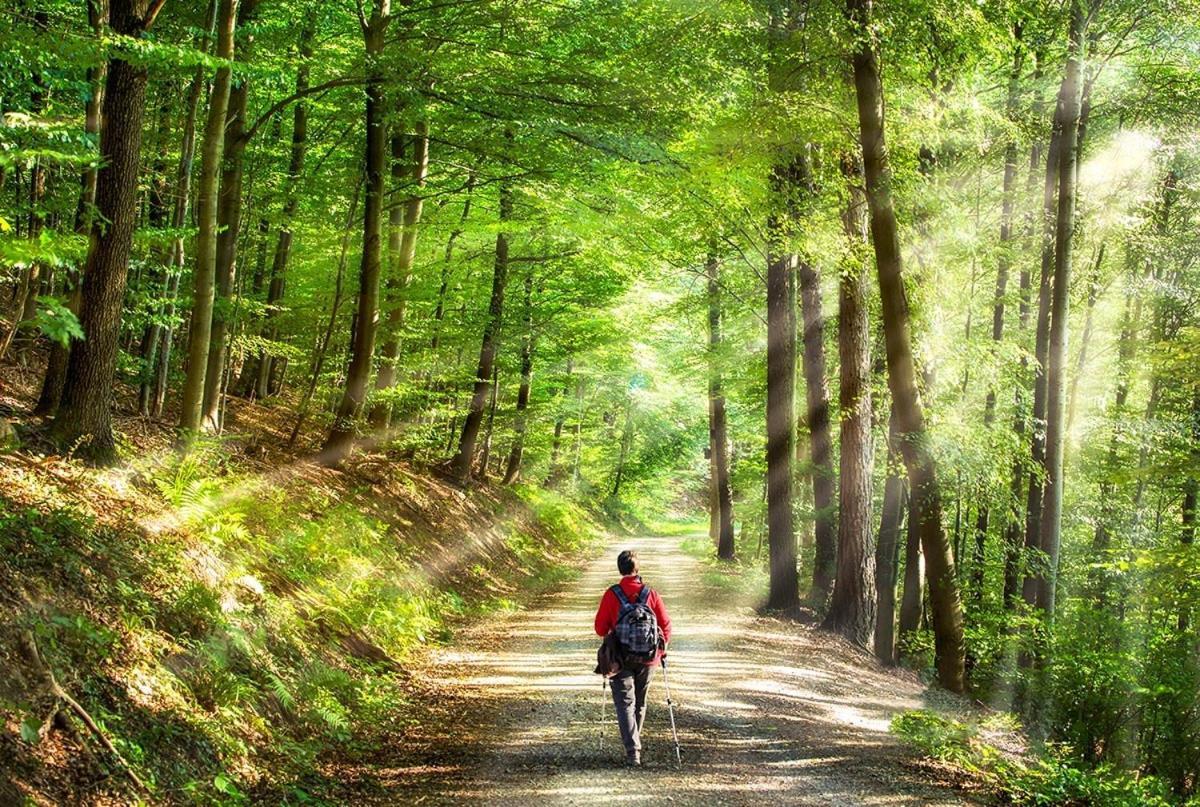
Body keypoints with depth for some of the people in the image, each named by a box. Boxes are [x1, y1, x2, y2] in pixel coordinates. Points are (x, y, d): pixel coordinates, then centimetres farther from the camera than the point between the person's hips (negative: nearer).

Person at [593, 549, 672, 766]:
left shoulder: (611, 594, -9)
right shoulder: (651, 593, -4)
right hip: (648, 658, 2)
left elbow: (600, 628, -6)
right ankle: (635, 742, 34)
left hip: (621, 658, -2)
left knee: (625, 703, -2)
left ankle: (632, 750, -16)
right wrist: (662, 648, 14)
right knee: (640, 703, 19)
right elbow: (666, 625, -1)